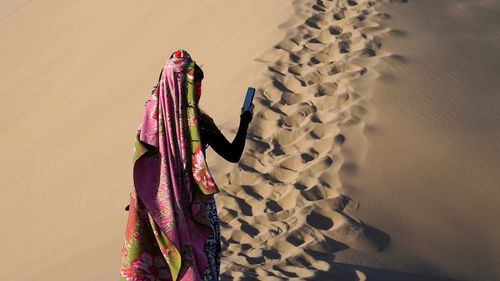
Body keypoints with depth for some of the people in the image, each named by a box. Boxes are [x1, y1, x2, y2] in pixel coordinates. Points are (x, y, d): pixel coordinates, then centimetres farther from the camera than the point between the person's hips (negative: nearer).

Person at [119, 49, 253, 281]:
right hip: (194, 205, -5)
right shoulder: (199, 124, -24)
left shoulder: (153, 113, -9)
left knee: (166, 251, 22)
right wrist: (245, 122, -3)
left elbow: (143, 162, -1)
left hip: (161, 203, 5)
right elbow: (233, 154, -16)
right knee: (200, 255, 14)